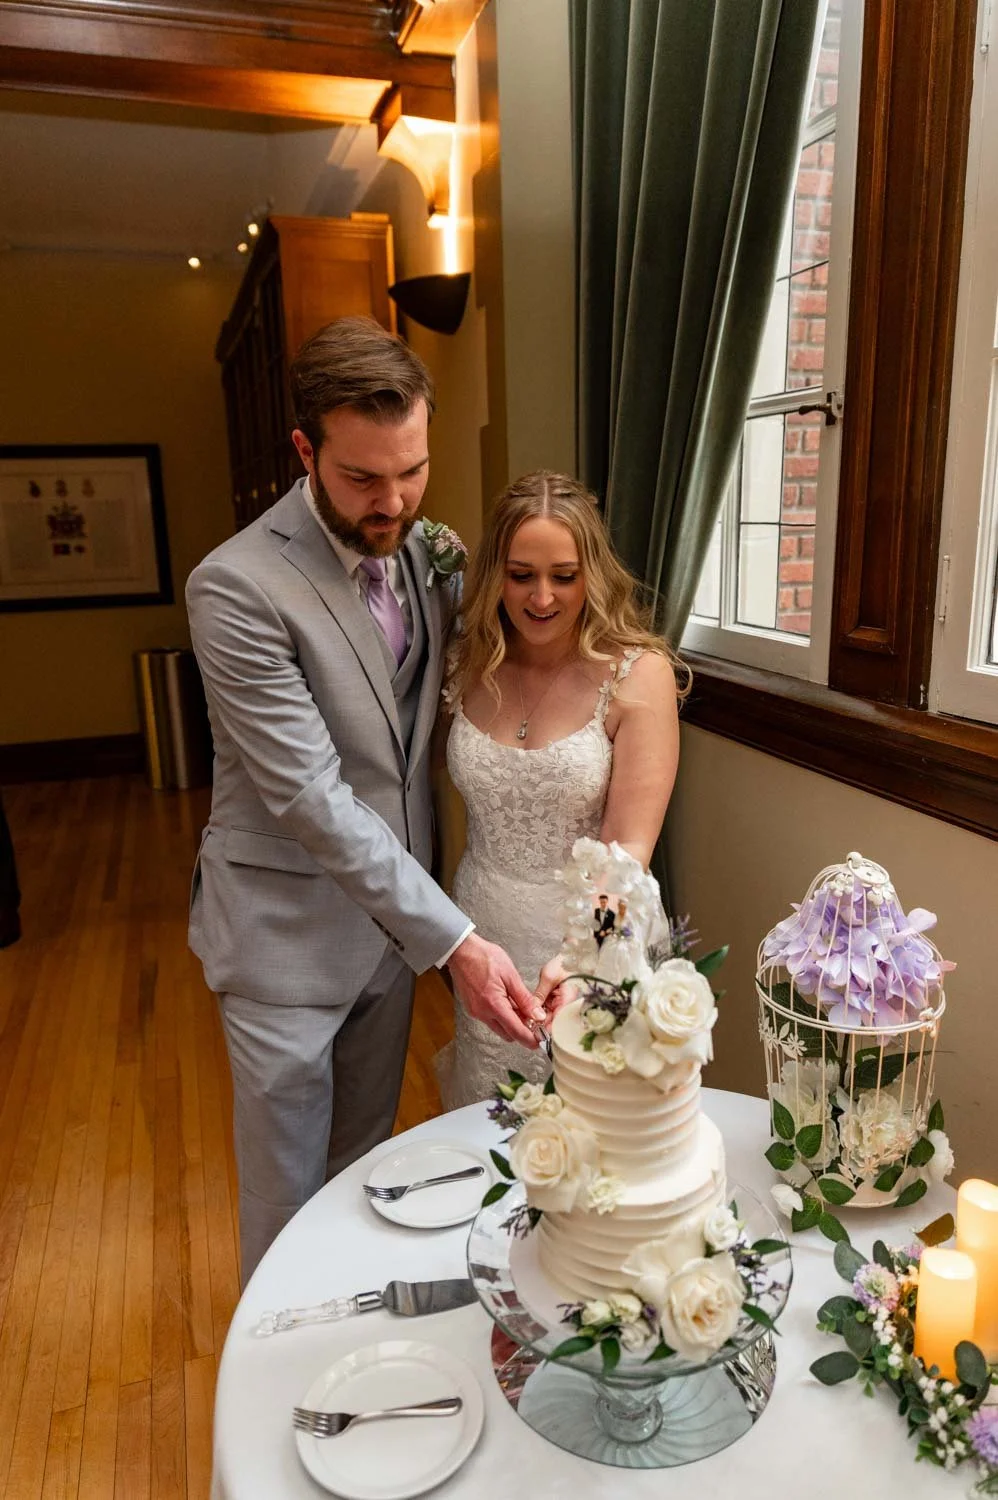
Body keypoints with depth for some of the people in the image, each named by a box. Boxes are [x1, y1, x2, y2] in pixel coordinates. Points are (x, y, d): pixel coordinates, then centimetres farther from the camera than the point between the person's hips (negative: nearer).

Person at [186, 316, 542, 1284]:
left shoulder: (423, 544, 0)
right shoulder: (236, 587, -22)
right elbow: (309, 797, -26)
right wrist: (454, 940, -27)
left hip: (395, 902, 6)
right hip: (289, 925, -6)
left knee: (368, 1151, 24)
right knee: (288, 1178, 12)